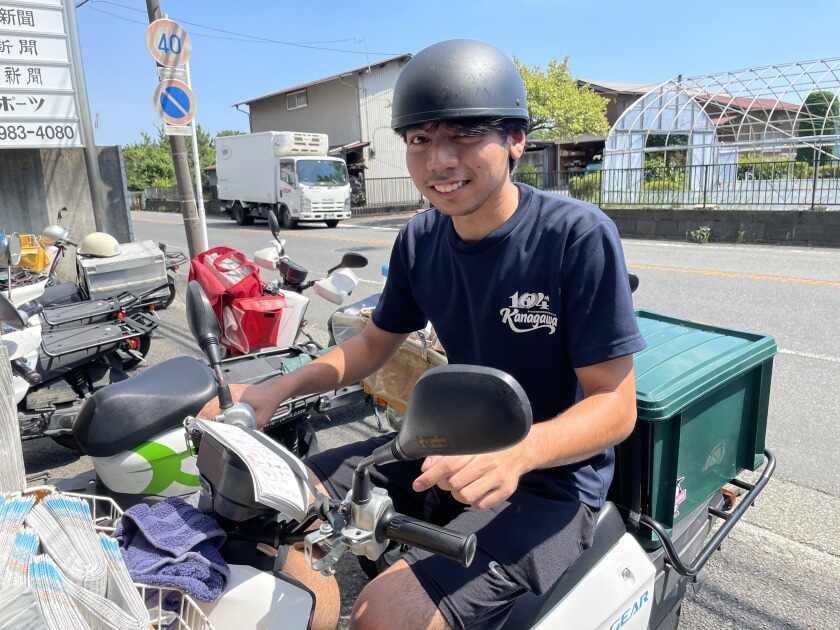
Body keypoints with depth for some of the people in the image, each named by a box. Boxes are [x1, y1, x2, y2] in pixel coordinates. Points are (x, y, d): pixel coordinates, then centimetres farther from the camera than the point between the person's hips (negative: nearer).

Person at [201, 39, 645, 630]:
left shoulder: (579, 236, -20)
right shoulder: (420, 239, -3)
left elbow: (616, 405, -18)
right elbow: (375, 343, 9)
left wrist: (517, 452, -38)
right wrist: (278, 388, -7)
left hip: (552, 478, -5)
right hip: (450, 449, 6)